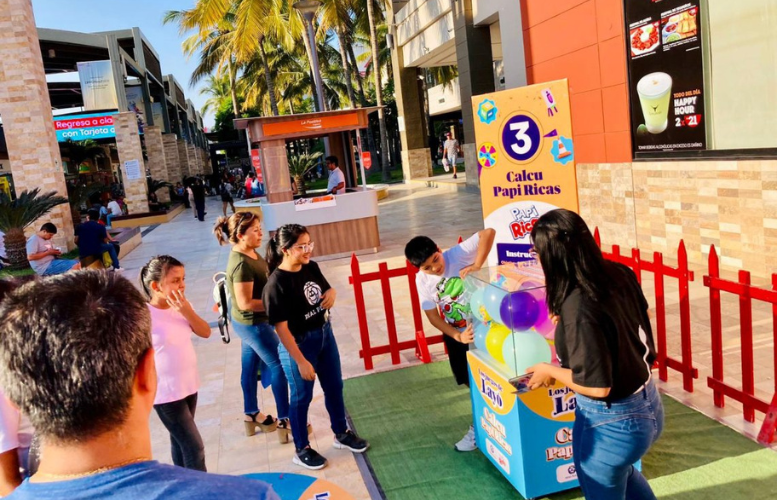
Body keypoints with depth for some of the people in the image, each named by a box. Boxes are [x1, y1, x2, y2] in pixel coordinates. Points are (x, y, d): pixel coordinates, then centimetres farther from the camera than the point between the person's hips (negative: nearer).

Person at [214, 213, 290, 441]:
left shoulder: (250, 253, 0)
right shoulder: (241, 264, -28)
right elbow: (245, 303, -27)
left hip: (249, 322, 9)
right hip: (252, 323, -9)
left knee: (250, 364, 20)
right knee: (280, 365, 1)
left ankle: (251, 414, 38)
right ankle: (284, 421, 13)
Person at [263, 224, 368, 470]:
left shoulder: (311, 267, -4)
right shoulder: (276, 284, -25)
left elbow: (326, 289, 15)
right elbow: (282, 328, -24)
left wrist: (332, 293, -10)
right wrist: (301, 362, -22)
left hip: (325, 334, 7)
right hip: (299, 343, -7)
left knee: (334, 386, 20)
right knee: (301, 397, 10)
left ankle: (342, 434, 41)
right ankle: (302, 450, 30)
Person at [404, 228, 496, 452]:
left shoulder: (458, 254, -22)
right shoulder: (422, 280, -11)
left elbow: (488, 233, -31)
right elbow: (432, 315, -7)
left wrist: (476, 266, -39)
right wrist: (458, 336, -20)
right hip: (456, 333, 4)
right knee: (471, 382, 14)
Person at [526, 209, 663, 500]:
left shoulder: (578, 309, -32)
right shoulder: (618, 274, -9)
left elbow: (597, 386, -27)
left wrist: (550, 370, -12)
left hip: (612, 421, -8)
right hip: (647, 403, 8)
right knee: (622, 473, 37)